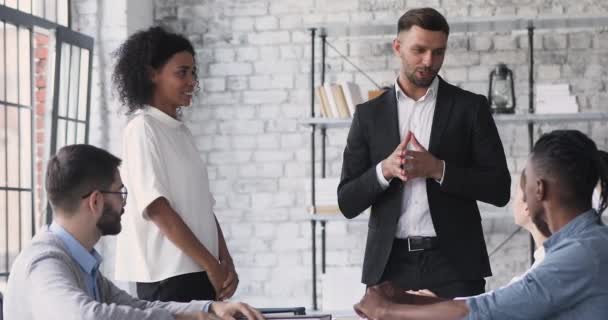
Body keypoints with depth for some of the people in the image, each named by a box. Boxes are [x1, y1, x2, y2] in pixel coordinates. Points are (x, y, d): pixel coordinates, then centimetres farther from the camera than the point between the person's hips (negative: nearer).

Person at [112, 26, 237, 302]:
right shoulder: (142, 129, -7)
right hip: (168, 277, -7)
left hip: (200, 273, 7)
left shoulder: (182, 132, 16)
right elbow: (157, 208, -14)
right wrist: (211, 264, -14)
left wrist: (225, 262, 2)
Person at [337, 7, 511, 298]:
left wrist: (437, 169, -13)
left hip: (454, 263, -1)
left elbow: (499, 189, 0)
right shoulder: (369, 115, 9)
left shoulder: (470, 107, 5)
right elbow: (347, 203, 6)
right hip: (390, 264, 1)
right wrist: (384, 170, -13)